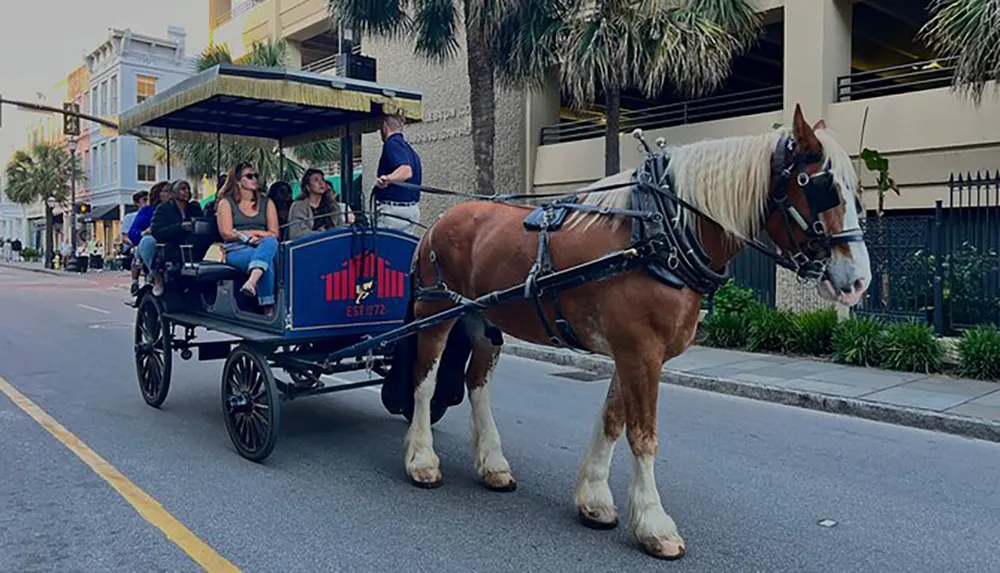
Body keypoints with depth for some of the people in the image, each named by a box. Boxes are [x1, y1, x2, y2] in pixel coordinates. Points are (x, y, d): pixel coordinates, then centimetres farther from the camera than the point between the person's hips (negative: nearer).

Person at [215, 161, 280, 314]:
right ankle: (268, 308, -47)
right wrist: (254, 234, -3)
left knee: (270, 243, -39)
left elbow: (274, 234, 10)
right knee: (266, 261, -37)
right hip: (237, 250, -2)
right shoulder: (226, 202, 13)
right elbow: (226, 233, 0)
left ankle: (252, 281, -60)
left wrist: (252, 233, -6)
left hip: (264, 247, 2)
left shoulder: (267, 203, 20)